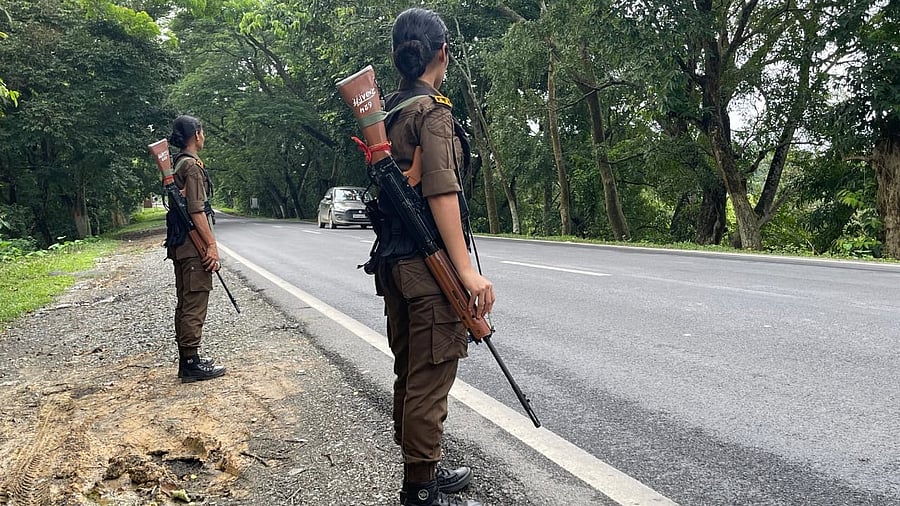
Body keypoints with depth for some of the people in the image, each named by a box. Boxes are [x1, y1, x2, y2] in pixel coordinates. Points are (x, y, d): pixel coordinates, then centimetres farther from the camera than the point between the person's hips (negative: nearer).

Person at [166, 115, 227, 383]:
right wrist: (212, 244, -20)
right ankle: (192, 363, -3)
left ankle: (187, 360, 21)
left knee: (185, 304, 14)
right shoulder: (192, 165, -12)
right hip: (193, 245, -10)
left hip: (180, 245, 10)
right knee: (195, 305, -7)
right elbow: (197, 210, -19)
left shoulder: (176, 164, 19)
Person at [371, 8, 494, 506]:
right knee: (431, 377, -1)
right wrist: (466, 269, -25)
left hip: (393, 260, 9)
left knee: (410, 373, 17)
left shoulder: (388, 111, 15)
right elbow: (441, 191, -21)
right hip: (428, 264, -9)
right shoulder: (432, 110, -12)